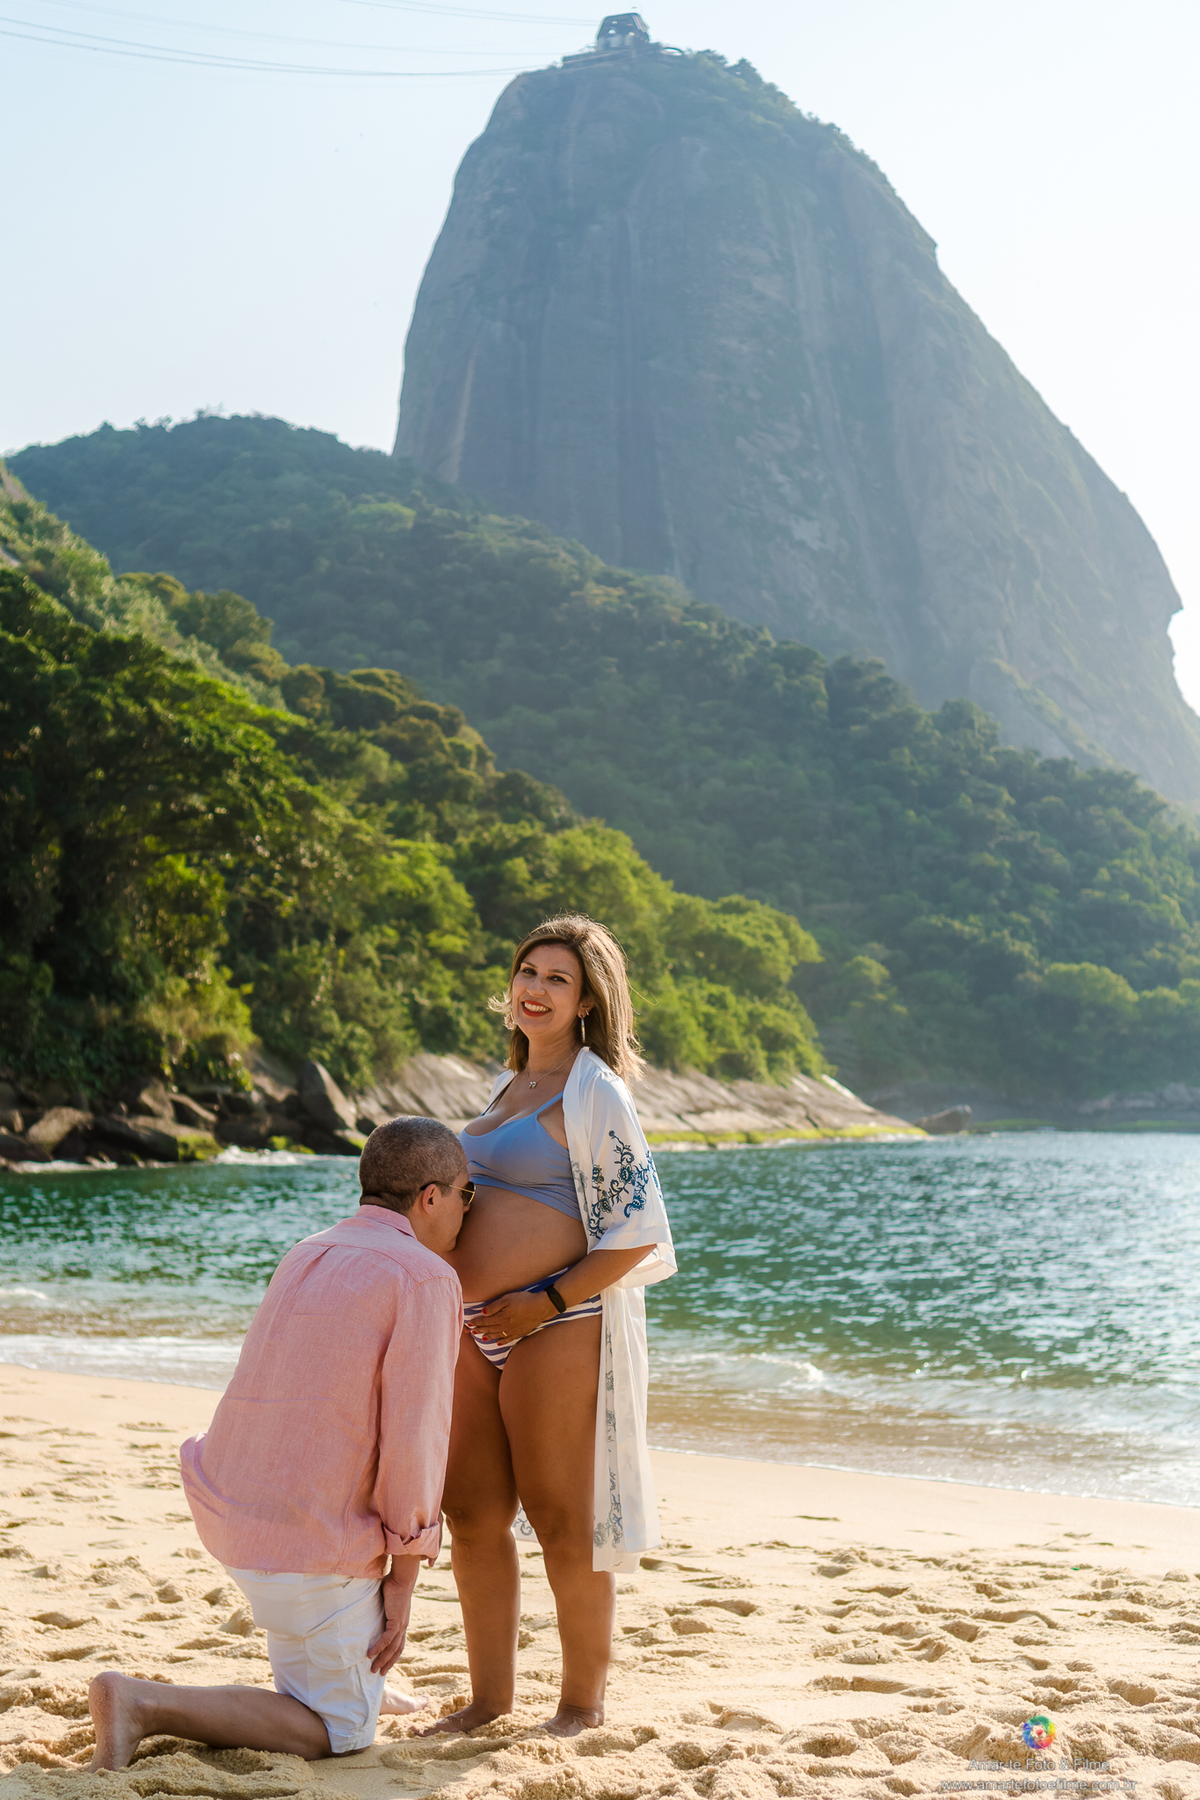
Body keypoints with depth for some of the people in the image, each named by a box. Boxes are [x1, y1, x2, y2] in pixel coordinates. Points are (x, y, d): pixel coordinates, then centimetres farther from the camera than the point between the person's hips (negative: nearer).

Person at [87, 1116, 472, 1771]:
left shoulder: (306, 1259, 11)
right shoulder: (425, 1279, -15)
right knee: (340, 1735, 9)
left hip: (231, 1509, 8)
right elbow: (412, 1436, -19)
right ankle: (142, 1703, -7)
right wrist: (403, 1575, -9)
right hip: (317, 1546, -8)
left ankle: (353, 1679, 34)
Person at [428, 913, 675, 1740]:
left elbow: (638, 1231, -13)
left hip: (557, 1326, -8)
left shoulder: (594, 1093, -8)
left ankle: (585, 1701, 15)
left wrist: (548, 1303, -15)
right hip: (477, 1328, 8)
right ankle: (491, 1695, 22)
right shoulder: (511, 1087, 16)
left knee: (561, 1519, 1)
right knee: (472, 1514, 9)